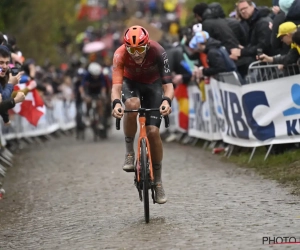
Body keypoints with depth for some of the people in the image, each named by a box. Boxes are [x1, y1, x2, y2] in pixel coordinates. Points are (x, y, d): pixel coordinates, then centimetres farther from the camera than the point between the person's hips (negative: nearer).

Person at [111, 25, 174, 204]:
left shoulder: (158, 52, -34)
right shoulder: (120, 54, -32)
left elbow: (168, 84, -37)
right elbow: (116, 85, -39)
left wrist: (166, 101, -58)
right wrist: (116, 102, -60)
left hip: (153, 84, 0)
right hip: (131, 83, 0)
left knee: (153, 131, -12)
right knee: (132, 104, -37)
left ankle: (158, 180, 5)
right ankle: (129, 152, -17)